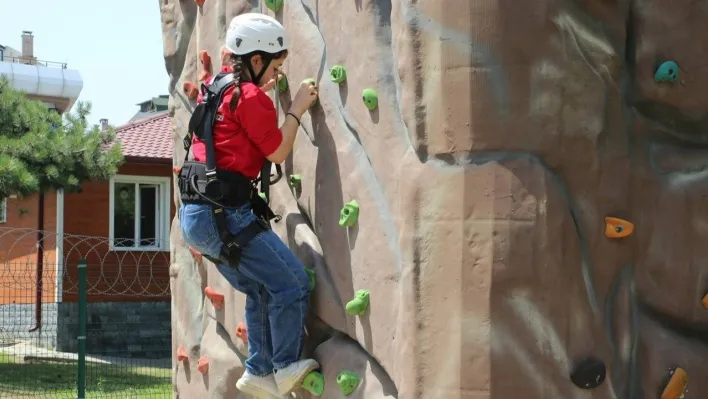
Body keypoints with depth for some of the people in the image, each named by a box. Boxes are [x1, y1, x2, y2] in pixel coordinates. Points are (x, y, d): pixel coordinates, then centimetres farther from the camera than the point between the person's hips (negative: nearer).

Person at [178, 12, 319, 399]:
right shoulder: (252, 98, -10)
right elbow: (278, 152, -3)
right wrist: (296, 109, 7)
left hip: (194, 214, 10)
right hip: (223, 213, -10)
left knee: (261, 290, 20)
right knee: (292, 282, -1)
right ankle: (286, 368, 8)